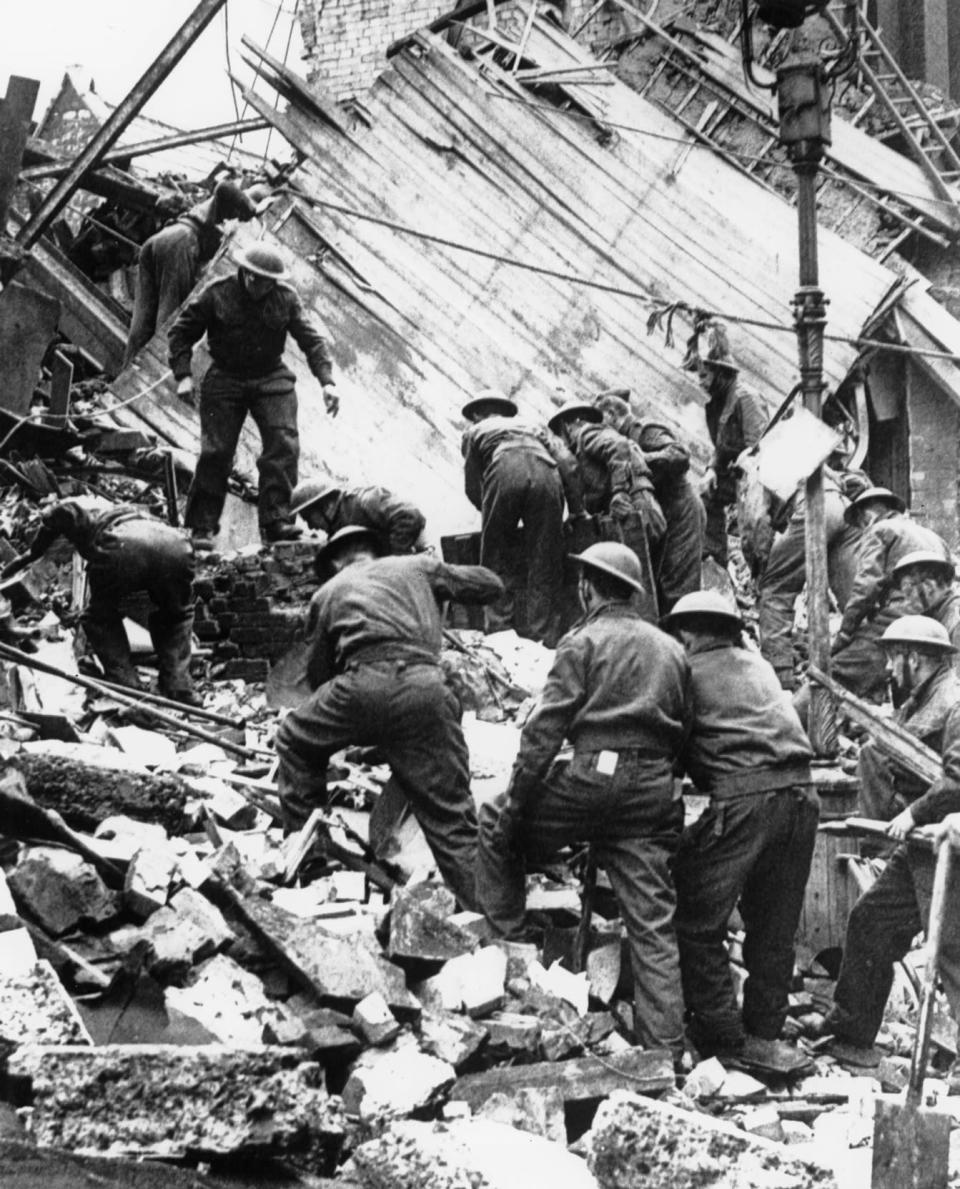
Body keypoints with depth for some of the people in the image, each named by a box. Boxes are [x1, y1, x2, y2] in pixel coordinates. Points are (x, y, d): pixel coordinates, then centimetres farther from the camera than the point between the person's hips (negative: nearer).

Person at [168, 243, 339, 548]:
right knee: (216, 453, -5)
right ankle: (202, 526, 4)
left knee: (283, 446, -14)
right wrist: (183, 376, -9)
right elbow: (181, 332, 1)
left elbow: (311, 339, -1)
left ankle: (276, 520, -13)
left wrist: (326, 381, -13)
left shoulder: (286, 298, -2)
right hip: (225, 381, -2)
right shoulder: (216, 295, -7)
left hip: (272, 380, 2)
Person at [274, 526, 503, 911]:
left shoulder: (328, 593, 28)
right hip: (424, 688, 1)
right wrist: (443, 579, 52)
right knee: (452, 817, 8)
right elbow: (491, 584, 33)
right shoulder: (418, 566, 28)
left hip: (364, 685, -1)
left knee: (295, 739, 29)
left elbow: (316, 673, 31)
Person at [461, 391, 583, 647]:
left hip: (504, 475, -2)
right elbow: (568, 463, 23)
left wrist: (490, 513, 42)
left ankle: (498, 633, -1)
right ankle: (546, 642, 2)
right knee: (545, 568, 6)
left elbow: (472, 488, 27)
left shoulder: (474, 431, 34)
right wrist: (577, 509, 23)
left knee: (497, 564, 8)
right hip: (545, 474, 2)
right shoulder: (531, 426, 39)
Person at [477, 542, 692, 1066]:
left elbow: (544, 728, -6)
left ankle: (506, 937, 16)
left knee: (494, 823, 17)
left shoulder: (584, 642, 1)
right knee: (652, 921, 4)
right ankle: (665, 1050, 3)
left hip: (595, 774, -5)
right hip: (655, 790, 6)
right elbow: (682, 731, 20)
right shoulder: (671, 649, 19)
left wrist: (515, 802, -3)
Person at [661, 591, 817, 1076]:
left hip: (742, 799, -6)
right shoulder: (758, 666, 23)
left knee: (699, 923, 4)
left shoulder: (688, 671, 7)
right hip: (800, 792, 7)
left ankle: (723, 1036, 4)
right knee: (774, 926, 14)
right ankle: (763, 1032, 20)